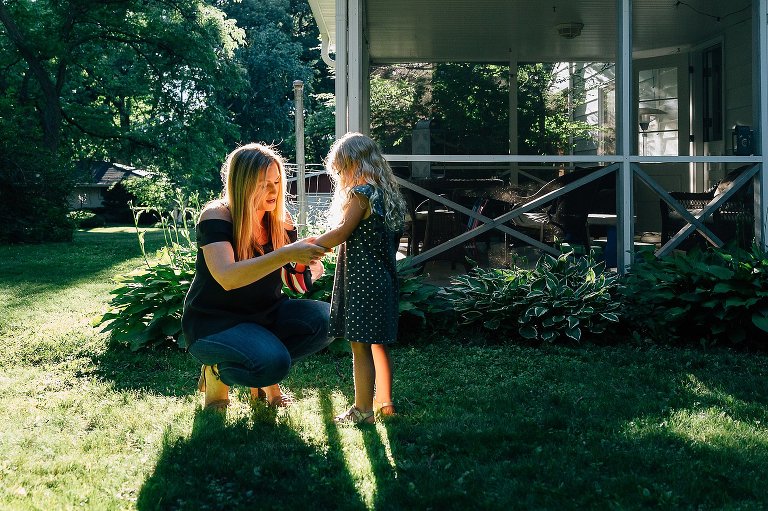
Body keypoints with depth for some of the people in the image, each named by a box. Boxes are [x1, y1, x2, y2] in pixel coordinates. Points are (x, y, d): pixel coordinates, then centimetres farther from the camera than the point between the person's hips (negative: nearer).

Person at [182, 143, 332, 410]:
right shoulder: (216, 216, -18)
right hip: (215, 321, -6)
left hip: (266, 313, 7)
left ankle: (265, 379, 2)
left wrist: (311, 264, -22)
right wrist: (286, 254, -41)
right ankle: (218, 371, -1)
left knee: (326, 320, -19)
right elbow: (227, 278, -35)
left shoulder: (280, 218, 0)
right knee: (272, 362, -34)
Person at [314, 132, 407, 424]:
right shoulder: (387, 194, 14)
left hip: (362, 280, -10)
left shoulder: (362, 193, -13)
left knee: (360, 345, -5)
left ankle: (363, 409, -2)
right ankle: (384, 402, 25)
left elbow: (342, 233, -17)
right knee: (378, 343, 17)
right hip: (383, 279, 10)